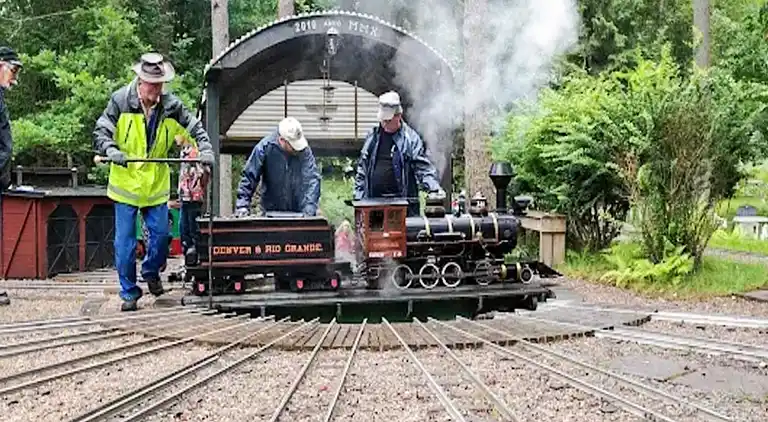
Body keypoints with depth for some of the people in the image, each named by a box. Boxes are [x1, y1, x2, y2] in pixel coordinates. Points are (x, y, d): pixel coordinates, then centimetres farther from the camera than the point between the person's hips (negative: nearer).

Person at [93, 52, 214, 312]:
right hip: (126, 182, -2)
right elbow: (101, 132, -7)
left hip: (156, 184, 3)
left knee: (161, 234, 7)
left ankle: (151, 273, 36)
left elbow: (195, 129, 9)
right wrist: (111, 150, -27)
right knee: (125, 240, 0)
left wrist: (205, 150, -8)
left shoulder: (171, 106, -2)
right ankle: (129, 292, 13)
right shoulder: (120, 101, -8)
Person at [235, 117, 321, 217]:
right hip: (271, 211, 0)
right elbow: (249, 177, -7)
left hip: (299, 212, 0)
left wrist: (309, 209, -27)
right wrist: (242, 205, -14)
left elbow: (312, 179, -15)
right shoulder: (265, 147, -12)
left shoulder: (305, 150, -11)